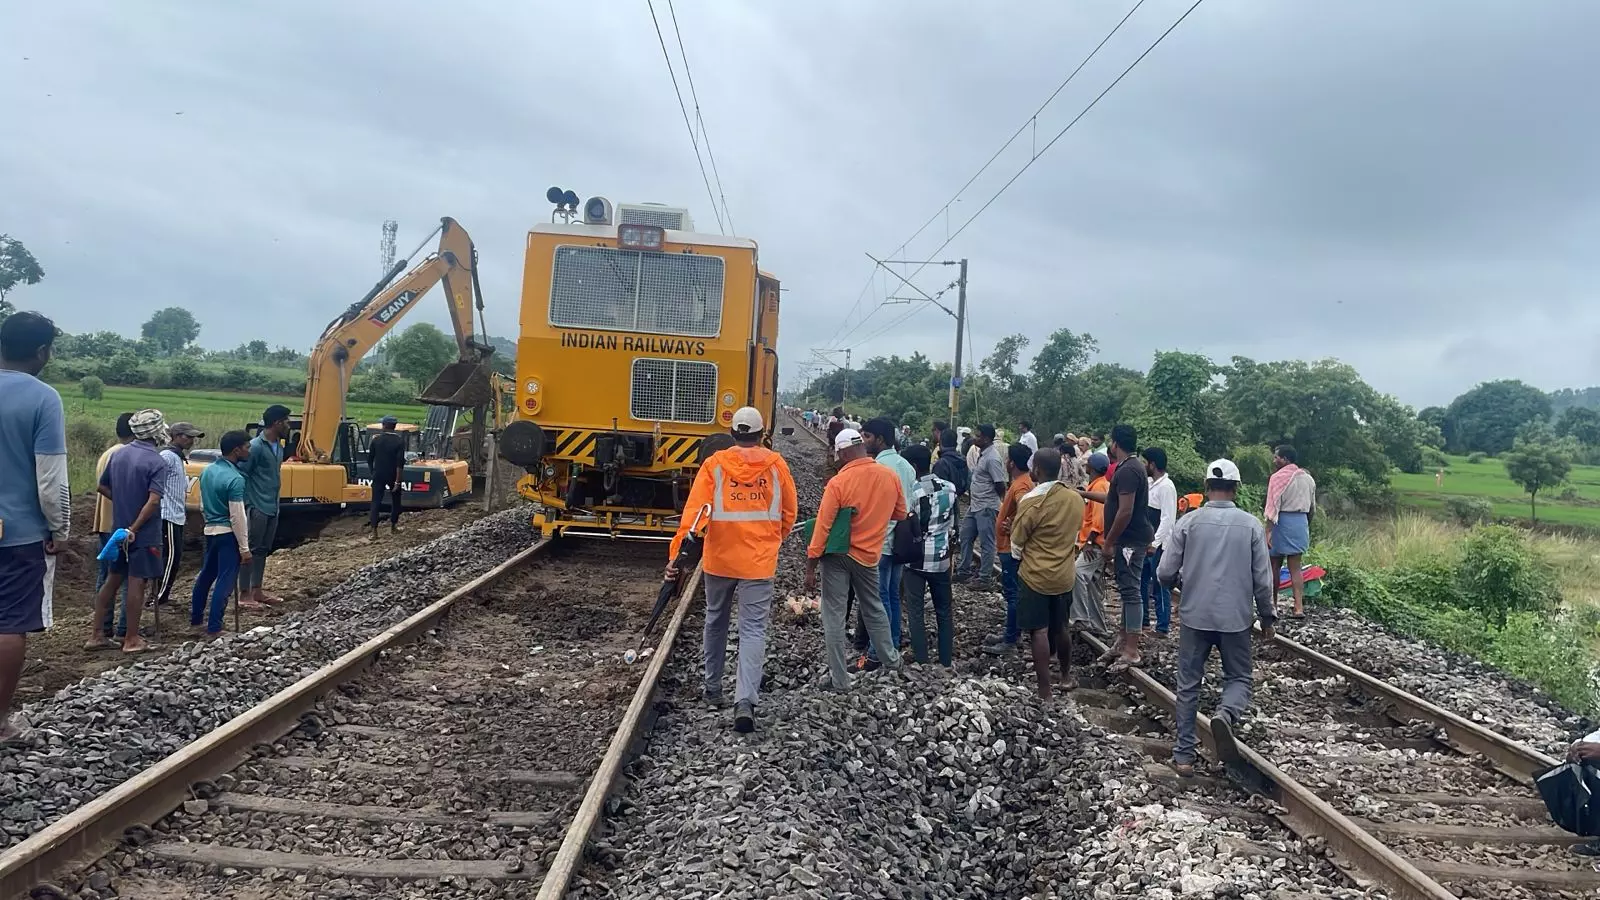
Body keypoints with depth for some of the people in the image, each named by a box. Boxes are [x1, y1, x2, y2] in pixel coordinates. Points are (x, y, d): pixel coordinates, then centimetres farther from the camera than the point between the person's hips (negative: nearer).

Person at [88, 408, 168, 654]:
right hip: (144, 533, -7)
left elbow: (102, 488, 16)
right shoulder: (156, 462, -17)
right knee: (137, 583, 0)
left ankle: (97, 635, 19)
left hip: (119, 529, 7)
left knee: (113, 579, 16)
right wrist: (134, 528, -21)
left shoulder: (118, 455, 6)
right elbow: (153, 501, -26)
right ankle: (132, 639, 7)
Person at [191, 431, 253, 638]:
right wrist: (244, 548, -16)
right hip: (228, 534, -9)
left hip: (210, 530, 9)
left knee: (206, 574, 21)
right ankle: (213, 629, -3)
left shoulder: (208, 471, 6)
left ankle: (195, 619, 33)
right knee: (225, 581, -4)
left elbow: (202, 506, 17)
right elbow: (237, 517, -20)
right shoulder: (235, 479, -20)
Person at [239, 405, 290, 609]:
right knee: (251, 550, -3)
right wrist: (247, 505, -17)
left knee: (263, 550, 13)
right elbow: (241, 476, -15)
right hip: (257, 507, -8)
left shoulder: (278, 446, 10)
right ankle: (244, 595, 2)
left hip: (272, 507, 8)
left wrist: (275, 503, 16)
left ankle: (257, 590, 21)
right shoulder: (256, 446, -15)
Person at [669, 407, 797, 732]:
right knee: (753, 629, 0)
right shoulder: (776, 465, -1)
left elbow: (693, 511, -12)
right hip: (759, 562, -1)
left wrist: (677, 553, -15)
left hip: (719, 559, 1)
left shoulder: (714, 464, -4)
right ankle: (745, 701, -14)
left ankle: (713, 688, 33)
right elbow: (789, 513, 7)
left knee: (716, 622, 21)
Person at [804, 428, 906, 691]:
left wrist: (810, 566, -10)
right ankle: (891, 661, 37)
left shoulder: (838, 483, -19)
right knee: (874, 608, 24)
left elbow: (823, 527, -16)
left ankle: (839, 680, 9)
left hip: (837, 555, -4)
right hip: (868, 555, 4)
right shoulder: (890, 476, -6)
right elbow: (900, 513, 9)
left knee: (834, 616, 5)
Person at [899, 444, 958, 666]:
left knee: (915, 610, 6)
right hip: (942, 559, 5)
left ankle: (921, 660, 8)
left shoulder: (912, 492, -15)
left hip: (917, 560, -5)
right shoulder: (949, 488, 1)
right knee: (943, 610, 14)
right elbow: (953, 525, 7)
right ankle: (946, 659, 20)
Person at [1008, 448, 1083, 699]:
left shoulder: (1031, 501, -19)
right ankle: (1066, 676, 38)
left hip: (1035, 576, -6)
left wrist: (1018, 557, 13)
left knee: (1039, 632, 0)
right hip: (1064, 576, 6)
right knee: (1060, 628, 22)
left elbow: (1017, 543, -7)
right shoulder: (1076, 499, -2)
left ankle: (1045, 692, 3)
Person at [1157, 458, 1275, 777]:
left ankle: (1184, 755, 11)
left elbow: (1165, 573, -5)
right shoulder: (1251, 525, -3)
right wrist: (1267, 618, 12)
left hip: (1194, 616, 0)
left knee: (1188, 685, 11)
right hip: (1236, 618, 0)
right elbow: (1262, 579, -1)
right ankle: (1226, 714, -16)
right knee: (1239, 678, 16)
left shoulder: (1188, 522, -6)